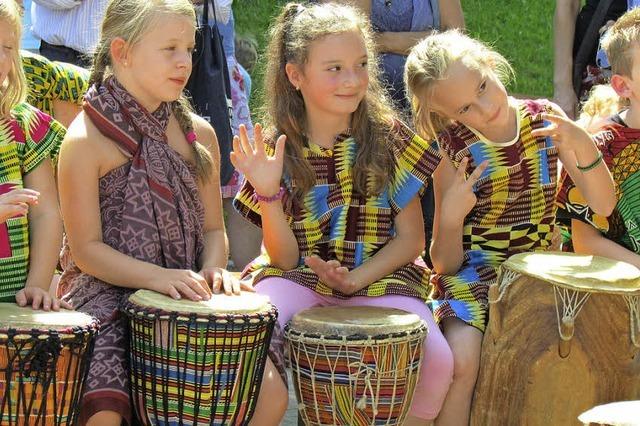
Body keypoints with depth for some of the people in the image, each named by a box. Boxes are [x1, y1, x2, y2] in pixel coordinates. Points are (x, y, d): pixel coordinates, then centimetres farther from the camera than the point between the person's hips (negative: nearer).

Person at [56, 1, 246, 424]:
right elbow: (85, 249, -8)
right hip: (105, 293, -5)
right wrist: (156, 277, -21)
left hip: (184, 296, 5)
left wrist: (213, 268, -7)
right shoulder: (86, 140, -7)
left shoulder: (198, 134, 9)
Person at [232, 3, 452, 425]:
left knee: (436, 359, -27)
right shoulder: (278, 149, -1)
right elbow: (284, 258, -3)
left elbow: (411, 238, 1)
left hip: (379, 276, 1)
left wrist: (357, 279, -15)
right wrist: (269, 194, -19)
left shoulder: (388, 137, -1)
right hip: (300, 278, 0)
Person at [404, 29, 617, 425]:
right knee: (462, 358, -28)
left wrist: (583, 147, -23)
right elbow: (445, 264, -5)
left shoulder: (544, 120, -1)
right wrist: (451, 216, -25)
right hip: (474, 272, -3)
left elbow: (604, 205, -6)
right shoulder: (454, 148, -8)